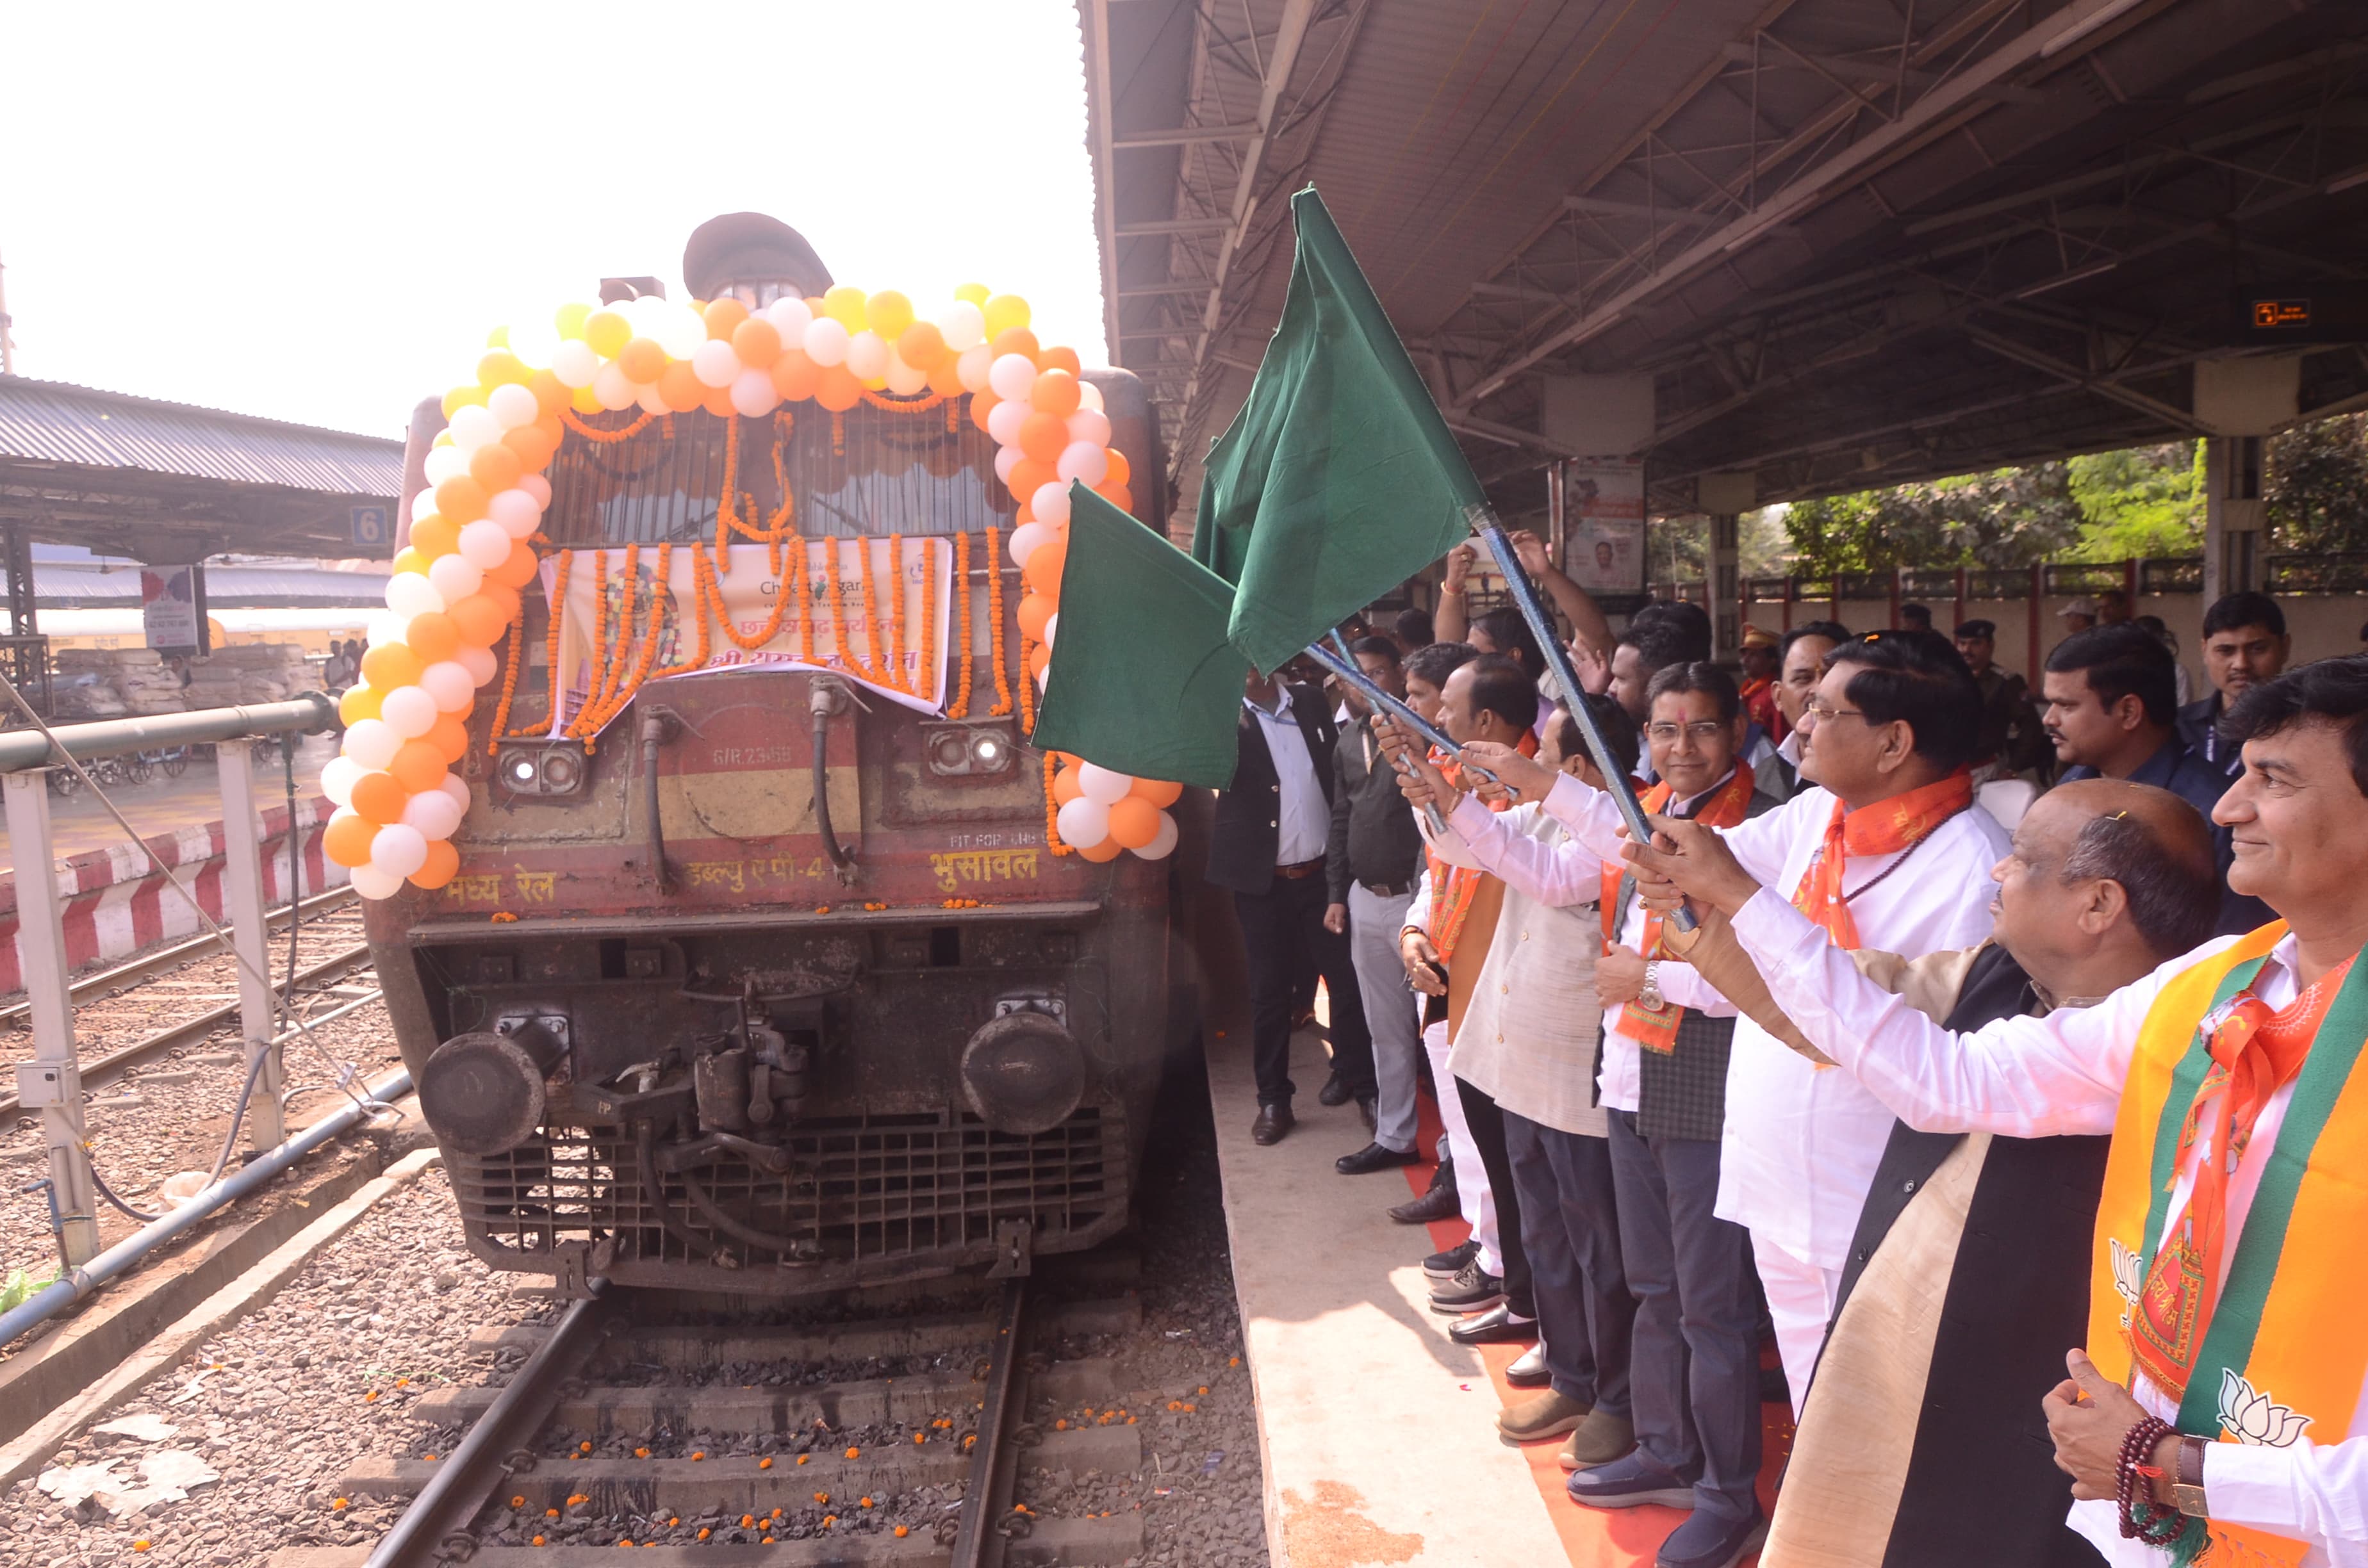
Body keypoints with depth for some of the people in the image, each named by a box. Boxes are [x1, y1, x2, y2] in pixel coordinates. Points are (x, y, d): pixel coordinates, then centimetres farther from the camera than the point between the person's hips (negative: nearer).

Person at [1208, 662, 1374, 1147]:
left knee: (1348, 980, 5)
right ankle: (1274, 1099, 17)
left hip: (1323, 872, 2)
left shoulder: (1310, 701, 5)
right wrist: (1231, 711, -28)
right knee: (1269, 990, 6)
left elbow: (1340, 771, 10)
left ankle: (1364, 1085, 18)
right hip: (1264, 881, -2)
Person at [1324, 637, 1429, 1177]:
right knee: (1386, 1029, 15)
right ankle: (1393, 1137, 26)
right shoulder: (1347, 745, 13)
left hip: (1416, 897, -7)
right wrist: (1337, 895, 14)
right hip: (1365, 900, 7)